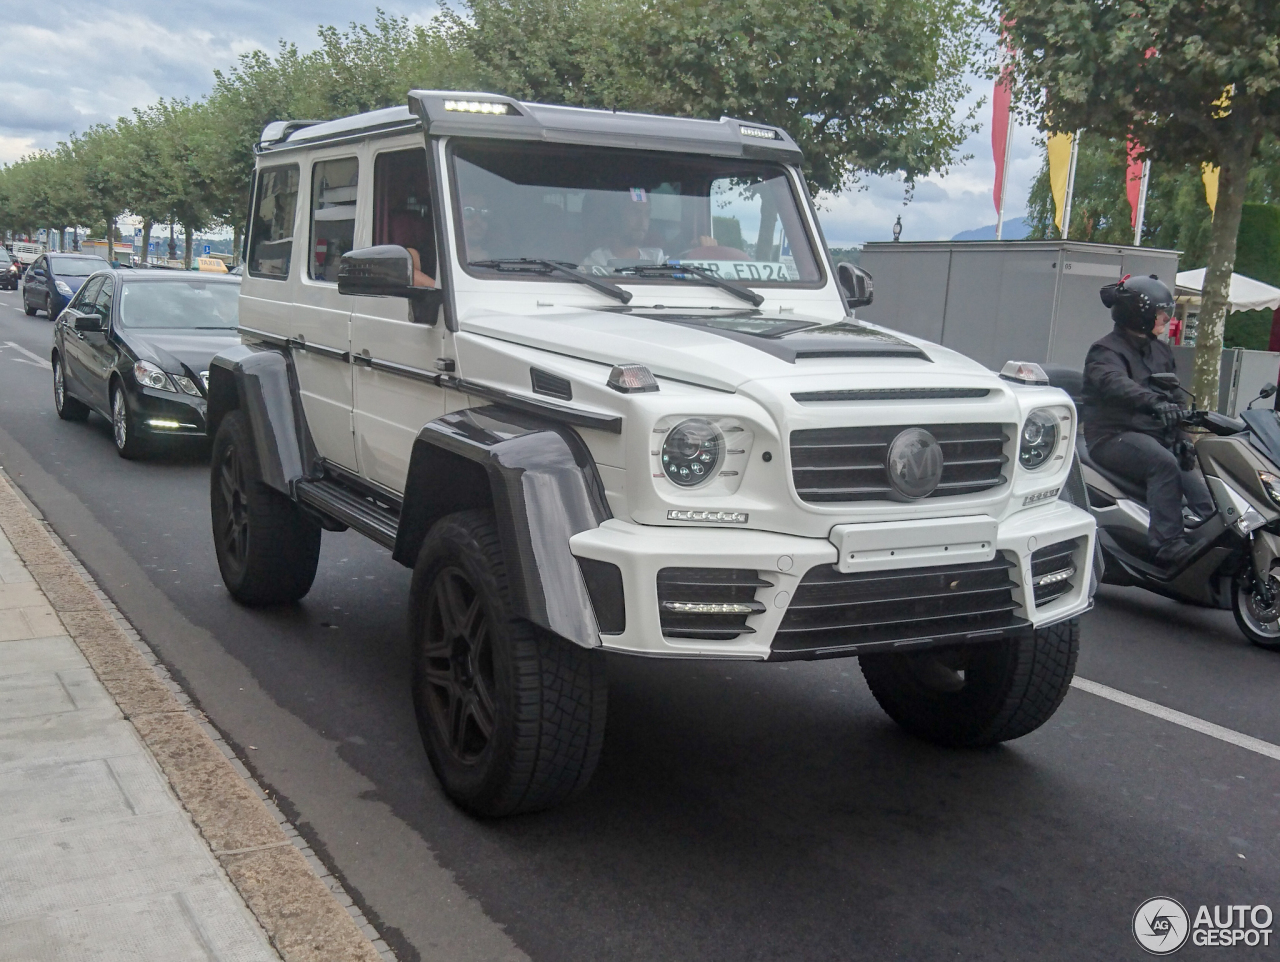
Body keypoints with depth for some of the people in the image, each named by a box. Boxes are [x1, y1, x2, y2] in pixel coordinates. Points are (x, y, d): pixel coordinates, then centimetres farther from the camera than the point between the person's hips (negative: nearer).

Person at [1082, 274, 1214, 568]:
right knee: (1164, 463, -33)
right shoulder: (1105, 352, -6)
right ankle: (1168, 545, -36)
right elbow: (1115, 384, -29)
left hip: (1155, 434, 8)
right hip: (1114, 435, -8)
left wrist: (1181, 438, 4)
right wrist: (1154, 402, -47)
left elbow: (1173, 396, 20)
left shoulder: (1161, 351, 20)